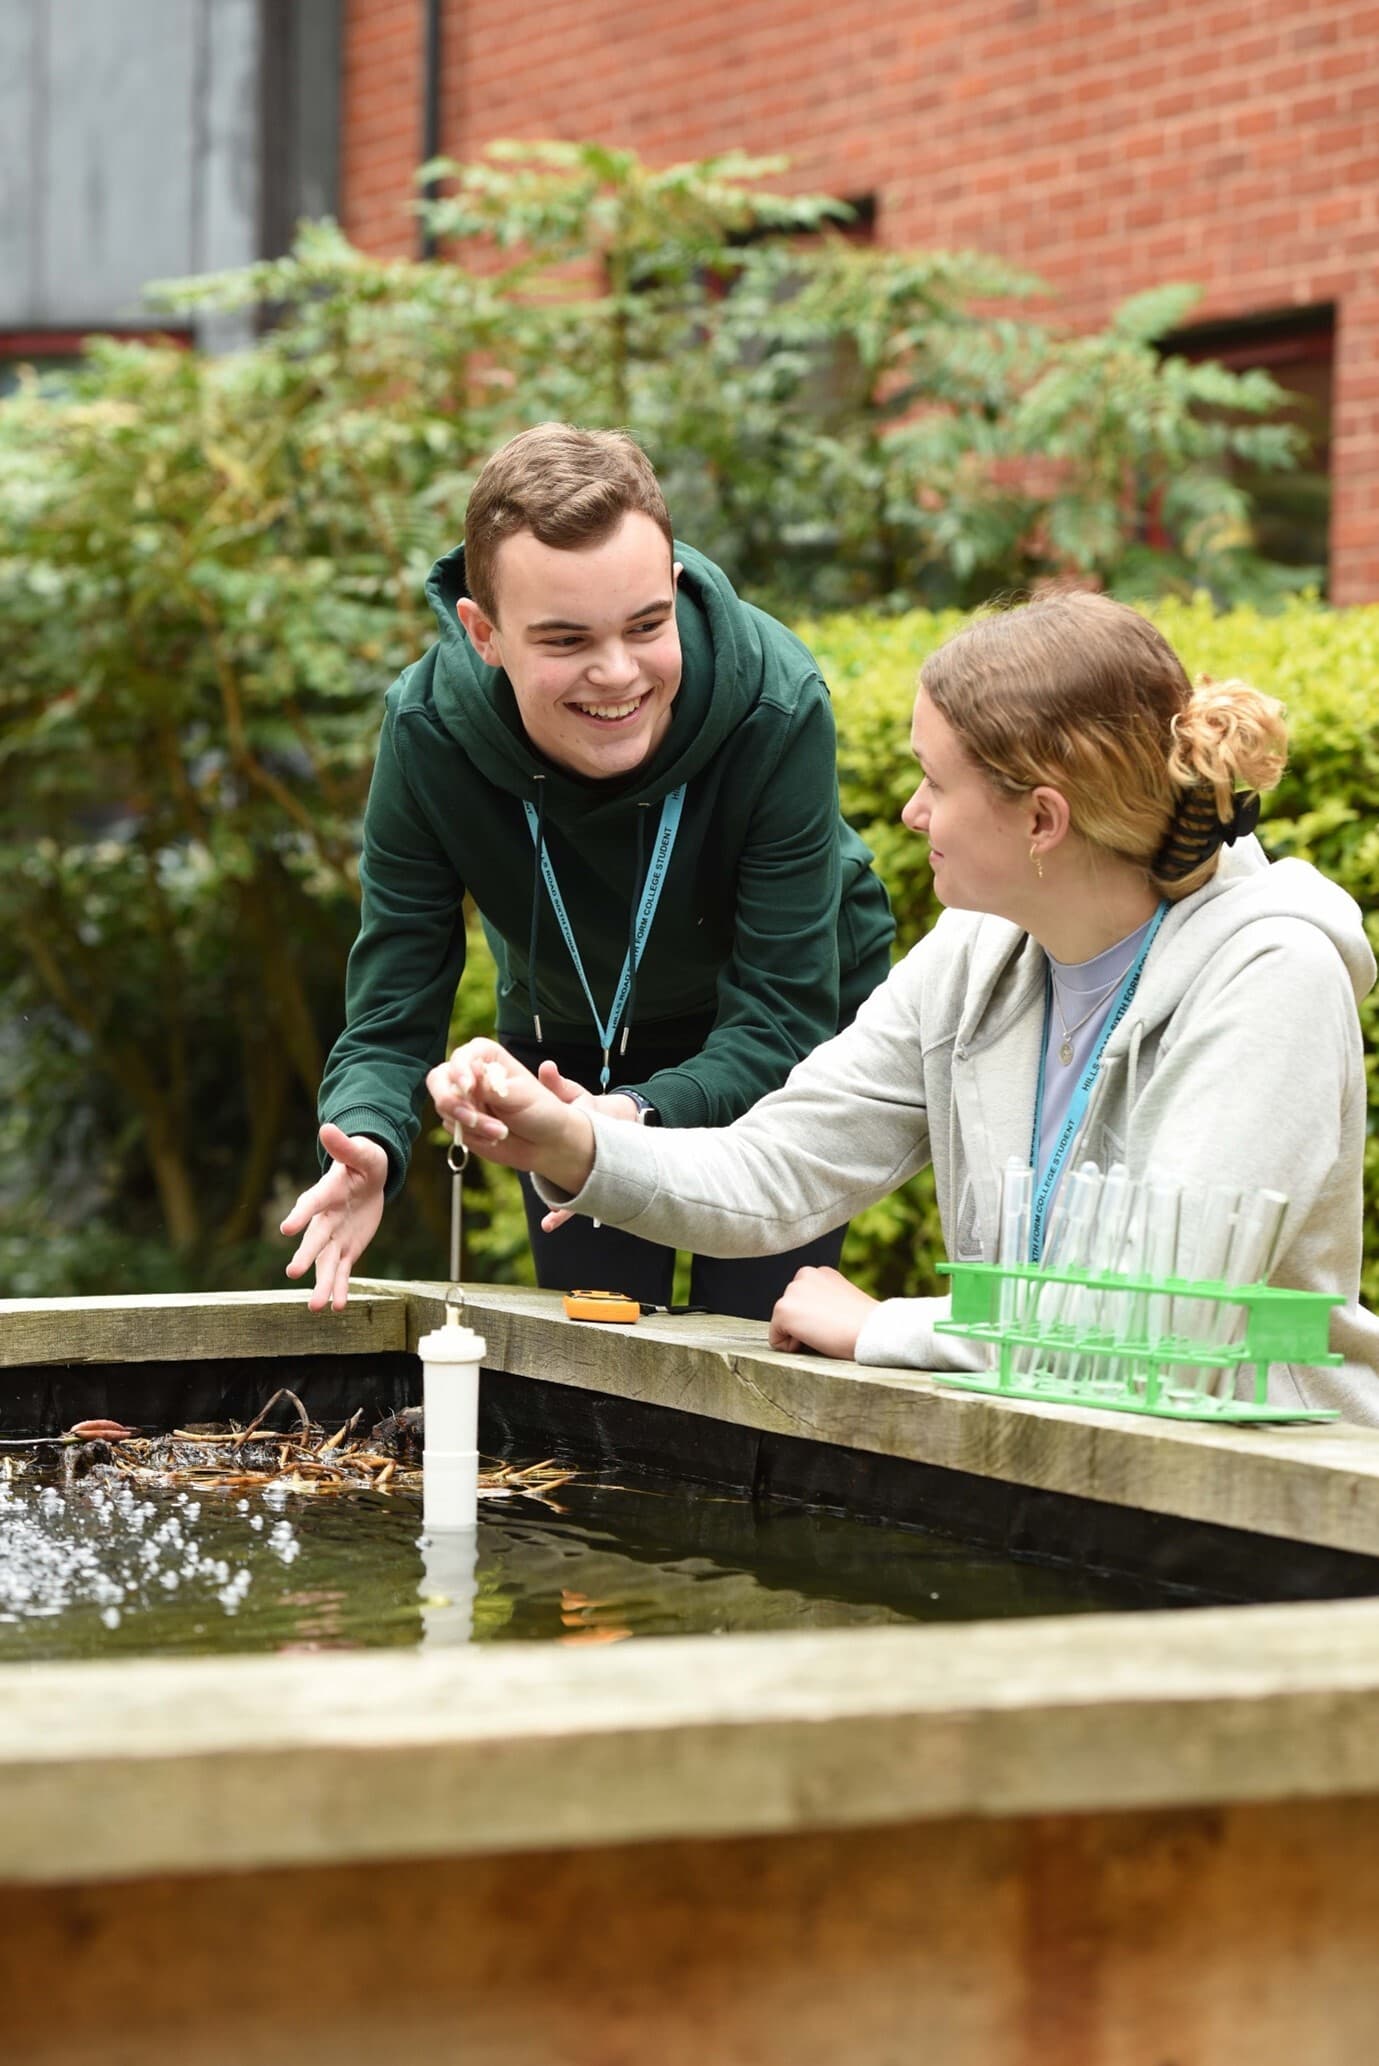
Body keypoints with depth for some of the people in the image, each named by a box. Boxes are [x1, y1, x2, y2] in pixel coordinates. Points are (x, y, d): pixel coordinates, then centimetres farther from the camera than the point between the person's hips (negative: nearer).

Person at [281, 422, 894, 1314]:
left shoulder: (777, 706, -33)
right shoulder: (428, 730, -27)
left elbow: (780, 1019, -31)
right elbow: (390, 1020, -23)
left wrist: (641, 1114, -52)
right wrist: (366, 1146, -46)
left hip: (784, 1045, -2)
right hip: (572, 1046, 2)